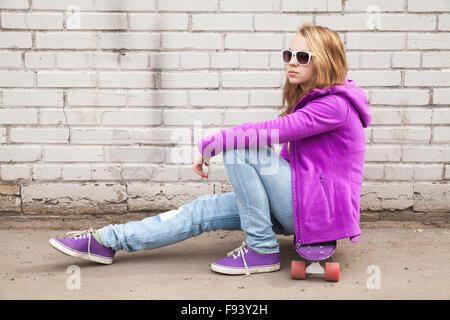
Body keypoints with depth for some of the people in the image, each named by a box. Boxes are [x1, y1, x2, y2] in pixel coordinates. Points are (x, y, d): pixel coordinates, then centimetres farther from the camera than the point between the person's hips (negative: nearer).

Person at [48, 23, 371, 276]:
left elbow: (270, 132, -22)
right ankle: (105, 241, -3)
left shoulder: (334, 105, -15)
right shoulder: (310, 101, 15)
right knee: (205, 210, -3)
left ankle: (262, 249, -15)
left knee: (239, 149, -22)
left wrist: (211, 143, -14)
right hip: (302, 202, 9)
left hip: (322, 208, -8)